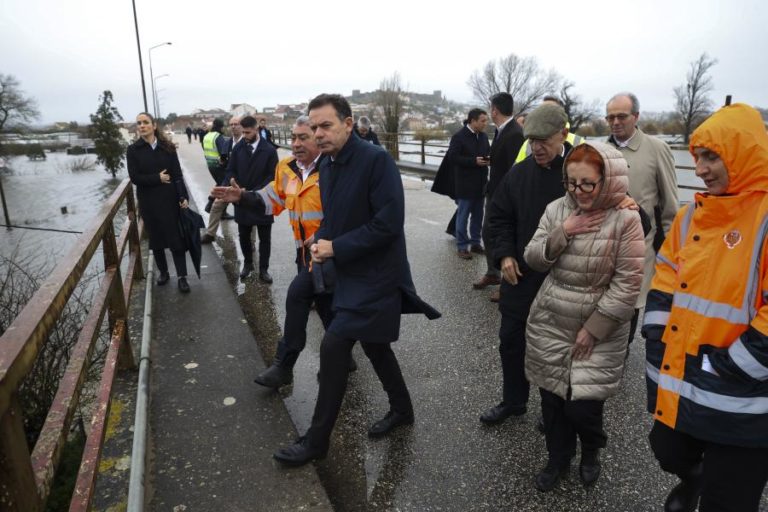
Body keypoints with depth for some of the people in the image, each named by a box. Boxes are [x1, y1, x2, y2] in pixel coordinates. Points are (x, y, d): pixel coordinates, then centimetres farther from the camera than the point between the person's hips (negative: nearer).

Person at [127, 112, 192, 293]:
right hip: (148, 201, 1)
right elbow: (135, 178, -7)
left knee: (176, 237, -2)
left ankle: (182, 277, 5)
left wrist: (184, 197, -11)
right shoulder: (133, 150, 0)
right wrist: (158, 178, -13)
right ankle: (163, 272, 28)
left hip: (170, 199, -1)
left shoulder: (167, 147, 0)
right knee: (156, 238, 12)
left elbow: (177, 174, -3)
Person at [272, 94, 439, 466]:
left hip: (375, 275, -8)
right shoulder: (327, 166, 7)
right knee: (374, 345, 19)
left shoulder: (376, 159, -18)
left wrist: (336, 247, -19)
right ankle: (401, 408, 42)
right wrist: (320, 242, -4)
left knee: (333, 347, -8)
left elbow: (389, 223, -23)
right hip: (351, 273, 9)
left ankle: (317, 440, 10)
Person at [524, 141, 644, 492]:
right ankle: (558, 457, 39)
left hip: (599, 331, -3)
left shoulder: (625, 220, -11)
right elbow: (533, 260, 0)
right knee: (552, 398, 11)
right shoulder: (556, 210, 1)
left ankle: (591, 451, 35)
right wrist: (561, 233, -16)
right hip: (549, 325, 4)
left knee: (583, 406, 0)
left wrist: (593, 328, -13)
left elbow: (628, 283, -13)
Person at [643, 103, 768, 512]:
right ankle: (693, 478, 57)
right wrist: (657, 343, 2)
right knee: (670, 455, 25)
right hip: (678, 383, 6)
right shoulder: (692, 214, 5)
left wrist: (725, 369, -16)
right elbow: (666, 279, 10)